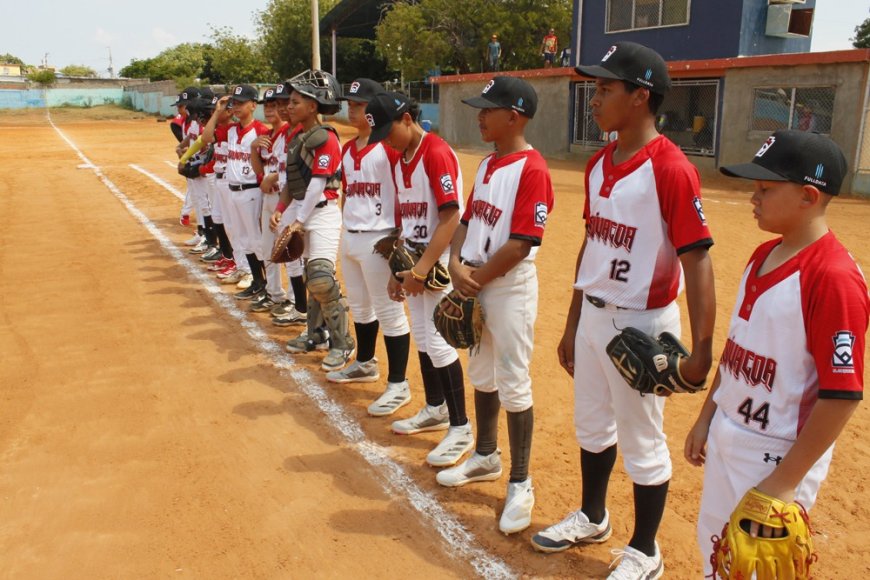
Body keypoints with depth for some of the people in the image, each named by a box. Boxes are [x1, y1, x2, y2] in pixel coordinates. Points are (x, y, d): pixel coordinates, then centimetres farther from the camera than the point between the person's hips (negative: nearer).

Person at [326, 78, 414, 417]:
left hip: (378, 239, -9)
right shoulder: (347, 149, 13)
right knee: (359, 307, 21)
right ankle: (365, 364, 39)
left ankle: (398, 385, 7)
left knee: (389, 311, -2)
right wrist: (348, 229, 16)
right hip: (349, 237, 9)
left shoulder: (390, 146, -12)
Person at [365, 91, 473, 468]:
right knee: (422, 337, 15)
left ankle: (461, 429, 5)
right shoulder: (400, 160, 12)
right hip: (414, 260, 9)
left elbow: (450, 218, -21)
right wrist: (398, 270, 13)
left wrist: (421, 270, -21)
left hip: (439, 261, -9)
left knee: (437, 341, -7)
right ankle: (435, 410, 31)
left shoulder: (437, 153, -15)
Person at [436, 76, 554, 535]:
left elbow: (522, 243, -22)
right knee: (481, 376, 19)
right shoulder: (488, 165, 11)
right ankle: (486, 458, 38)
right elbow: (467, 220, 12)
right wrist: (457, 265, -6)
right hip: (474, 284, 9)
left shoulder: (532, 169, -16)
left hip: (510, 287, -9)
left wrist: (479, 278, -15)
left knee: (513, 384, 0)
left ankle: (520, 484, 16)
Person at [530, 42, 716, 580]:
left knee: (642, 443, 9)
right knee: (591, 425, 22)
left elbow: (698, 260, -20)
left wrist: (702, 349, -26)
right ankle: (593, 517, 45)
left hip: (641, 325, -8)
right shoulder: (598, 164, 7)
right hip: (592, 316, 8)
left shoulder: (671, 168, -18)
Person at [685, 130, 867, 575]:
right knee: (713, 545, 22)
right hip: (727, 438, 8)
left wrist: (786, 481, -20)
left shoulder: (834, 277, -22)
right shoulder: (762, 255, 4)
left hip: (778, 455, -8)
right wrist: (706, 418, 15)